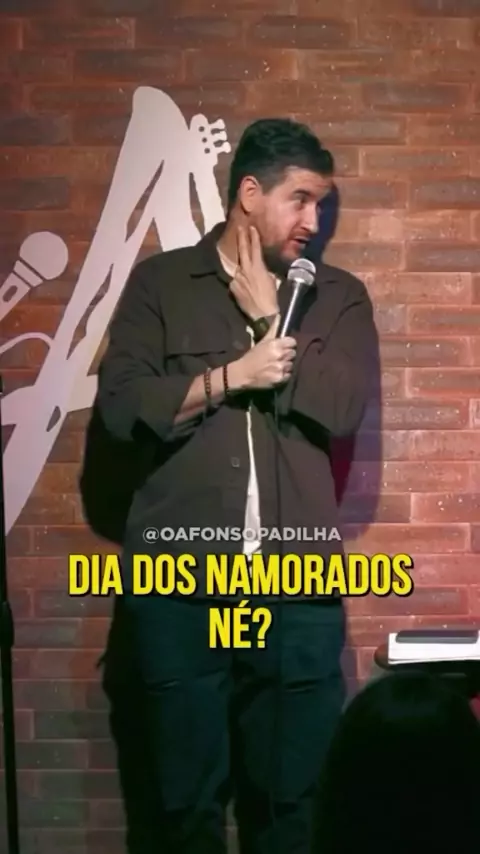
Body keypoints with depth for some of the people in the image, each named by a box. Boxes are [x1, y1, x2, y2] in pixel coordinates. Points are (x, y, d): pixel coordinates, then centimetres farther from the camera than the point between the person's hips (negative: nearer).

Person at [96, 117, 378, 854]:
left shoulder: (338, 295, 8)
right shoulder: (160, 282, 5)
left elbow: (345, 407, -7)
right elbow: (121, 407, -4)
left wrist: (268, 317, -5)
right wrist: (232, 375, -11)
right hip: (179, 578, -1)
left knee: (287, 792, 11)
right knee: (189, 792, 11)